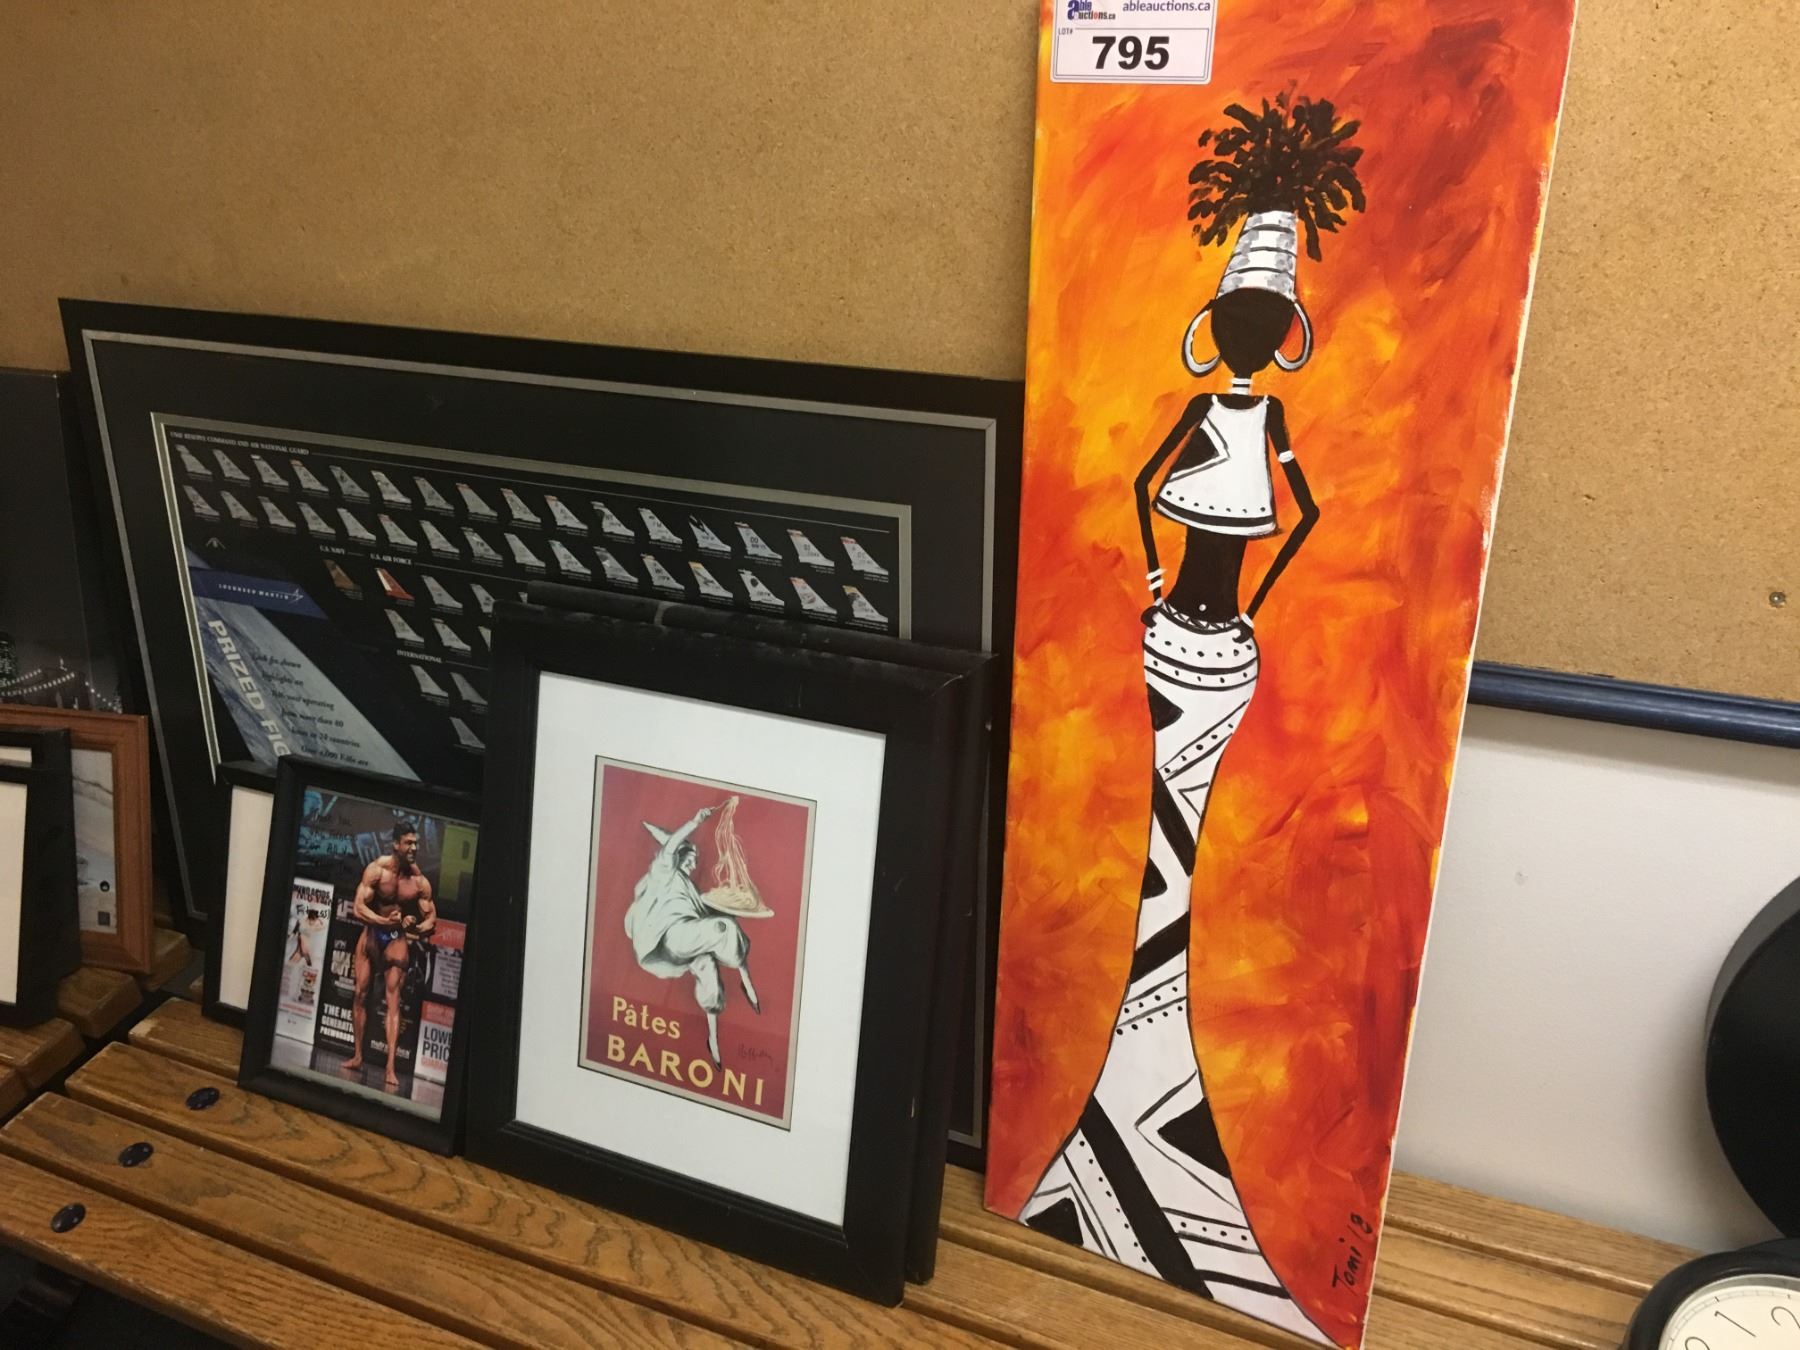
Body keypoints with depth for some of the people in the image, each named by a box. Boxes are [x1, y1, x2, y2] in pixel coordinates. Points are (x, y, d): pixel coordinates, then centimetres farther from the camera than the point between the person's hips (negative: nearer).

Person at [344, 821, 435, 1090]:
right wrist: (385, 921, -33)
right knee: (360, 993, 5)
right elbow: (358, 908, -19)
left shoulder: (420, 881, -13)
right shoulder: (376, 870, -16)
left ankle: (391, 1068, -12)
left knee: (393, 1000, -8)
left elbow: (432, 918, -6)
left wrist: (419, 928, -28)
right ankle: (357, 1055, 20)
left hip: (398, 938, -1)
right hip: (372, 932, 1)